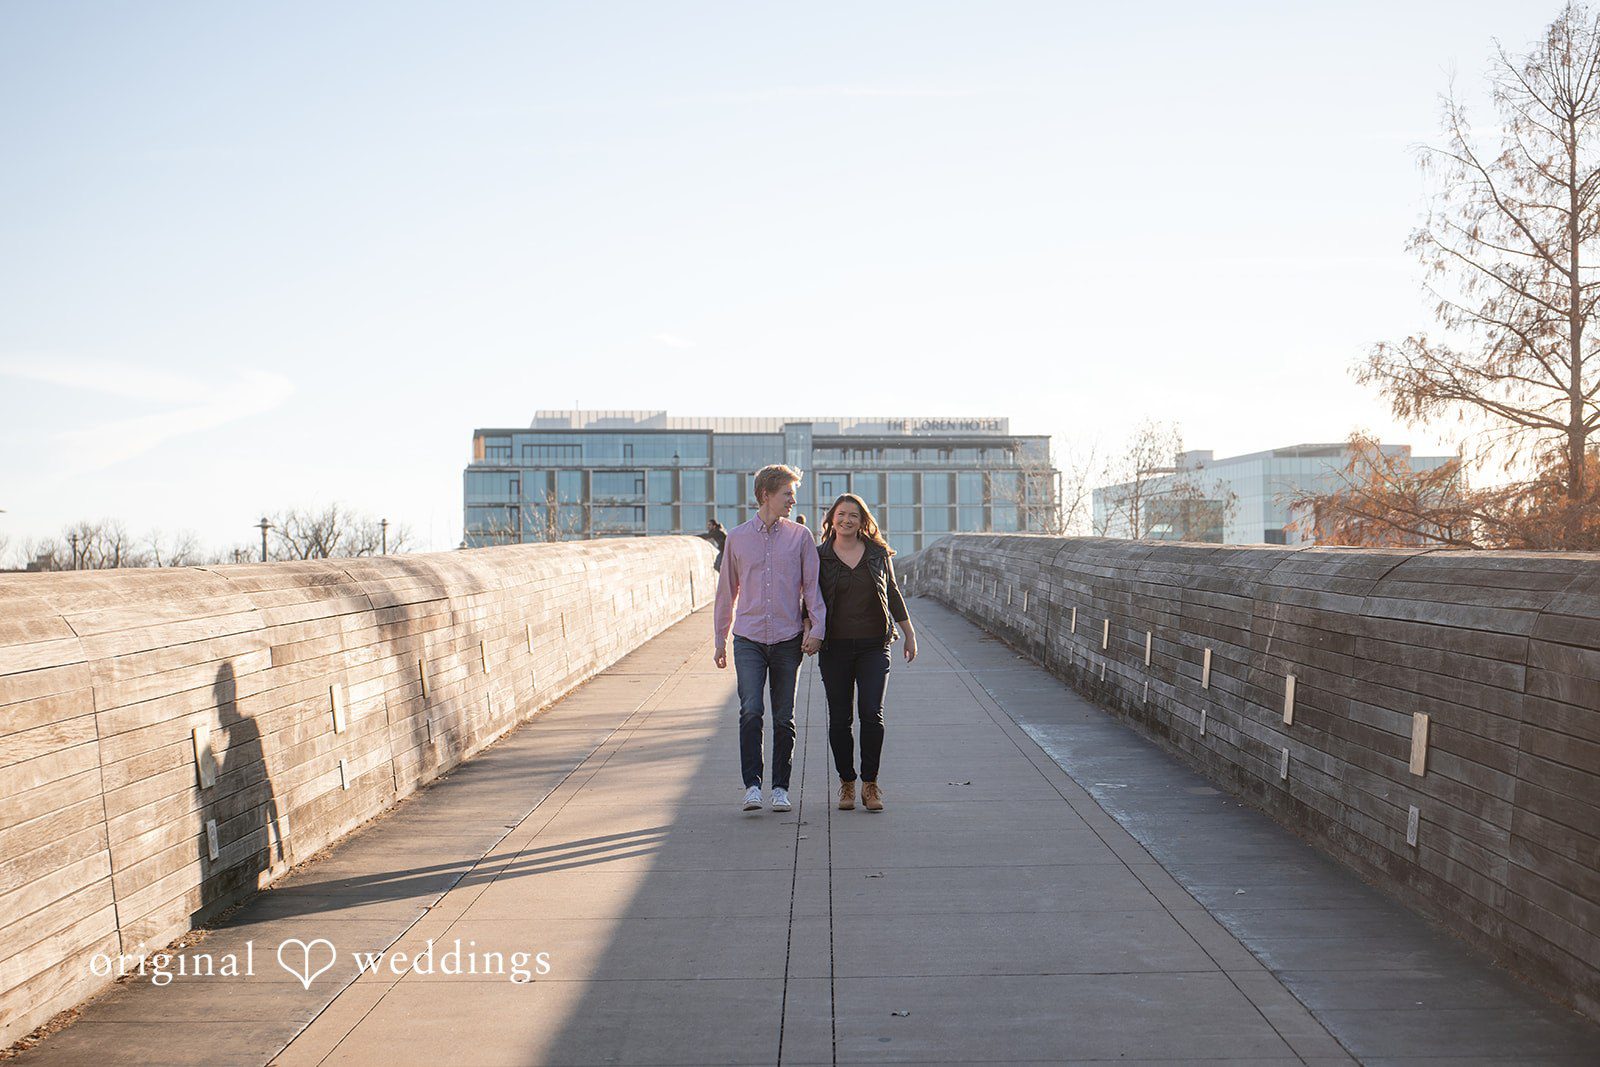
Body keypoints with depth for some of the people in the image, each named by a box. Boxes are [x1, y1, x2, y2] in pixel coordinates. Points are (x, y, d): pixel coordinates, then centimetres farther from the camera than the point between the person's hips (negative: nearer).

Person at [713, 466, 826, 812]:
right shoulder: (737, 537, 6)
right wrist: (720, 640, 14)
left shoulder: (800, 536, 5)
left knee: (784, 718, 5)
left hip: (788, 640, 1)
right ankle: (752, 784, -7)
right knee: (751, 710, -15)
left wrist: (819, 627, -10)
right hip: (748, 639, 0)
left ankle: (780, 787, 17)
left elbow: (813, 584, 4)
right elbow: (726, 590, 12)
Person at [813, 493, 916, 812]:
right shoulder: (819, 556, 3)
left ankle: (870, 783, 3)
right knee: (839, 718, 3)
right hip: (835, 647, 0)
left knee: (872, 714, -8)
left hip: (874, 645, 0)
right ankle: (846, 783, 16)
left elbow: (893, 594, 13)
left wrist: (910, 633, 14)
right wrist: (810, 631, -8)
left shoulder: (878, 553, 6)